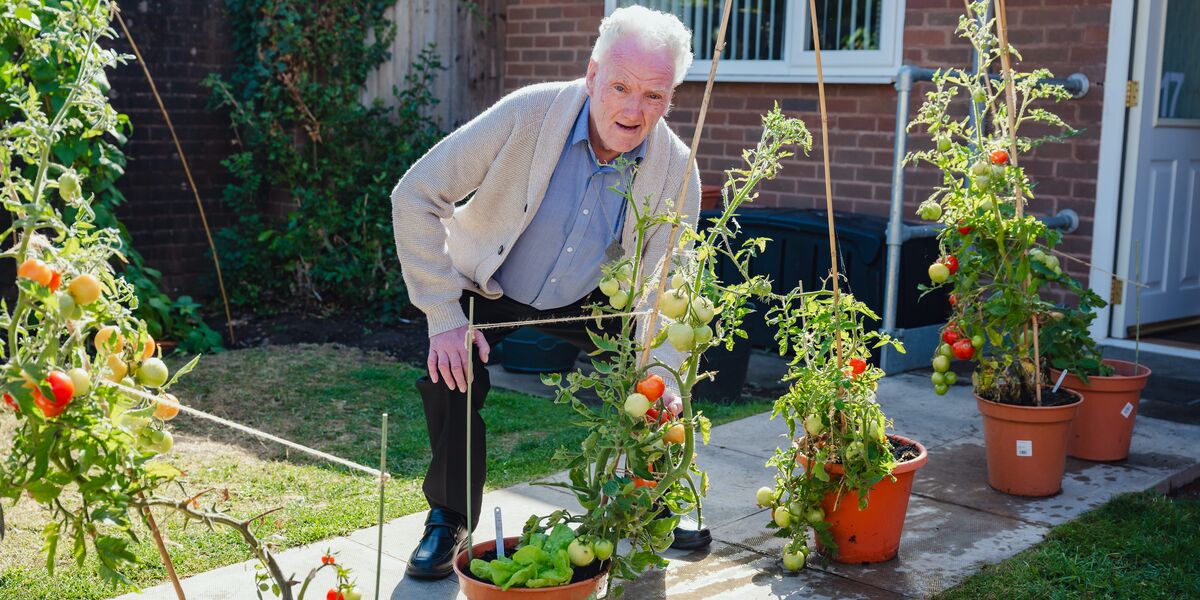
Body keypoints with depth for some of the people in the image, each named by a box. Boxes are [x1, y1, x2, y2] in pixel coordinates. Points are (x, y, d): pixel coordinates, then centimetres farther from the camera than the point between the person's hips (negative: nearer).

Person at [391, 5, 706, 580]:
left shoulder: (676, 172, -21)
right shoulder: (527, 114, -30)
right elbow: (415, 197, -27)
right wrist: (444, 317, -30)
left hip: (583, 299, 3)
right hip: (488, 289, -2)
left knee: (671, 362, -12)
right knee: (451, 374, -27)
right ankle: (448, 519, -2)